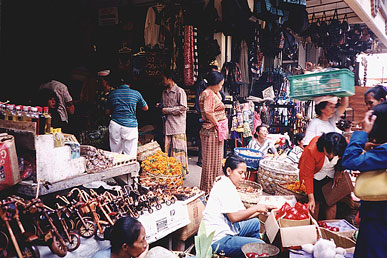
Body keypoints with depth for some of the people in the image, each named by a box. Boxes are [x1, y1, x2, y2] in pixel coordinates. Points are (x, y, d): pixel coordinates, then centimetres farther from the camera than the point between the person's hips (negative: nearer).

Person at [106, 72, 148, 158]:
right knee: (130, 156, 1)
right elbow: (145, 108, 15)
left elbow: (107, 112, 14)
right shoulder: (136, 93, 1)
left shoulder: (113, 93, 6)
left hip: (115, 124, 2)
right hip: (131, 126, -2)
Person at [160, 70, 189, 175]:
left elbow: (183, 108, -12)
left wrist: (167, 110, -10)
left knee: (178, 149, -5)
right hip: (167, 124, 7)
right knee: (167, 148, 5)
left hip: (178, 125, -6)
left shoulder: (180, 91, -5)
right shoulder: (164, 92, 18)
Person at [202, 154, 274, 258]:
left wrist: (262, 209, 5)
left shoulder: (229, 186, 15)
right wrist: (256, 208, -14)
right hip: (218, 240, -11)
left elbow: (241, 215, 13)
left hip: (226, 230, 11)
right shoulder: (225, 187, -17)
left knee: (255, 222, 23)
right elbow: (234, 217, -24)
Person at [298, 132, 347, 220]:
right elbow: (307, 175, -26)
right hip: (315, 176, -3)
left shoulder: (345, 146, -26)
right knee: (316, 203, -6)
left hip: (331, 175, 3)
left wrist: (338, 171, -8)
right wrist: (311, 198, -26)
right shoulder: (312, 150, -35)